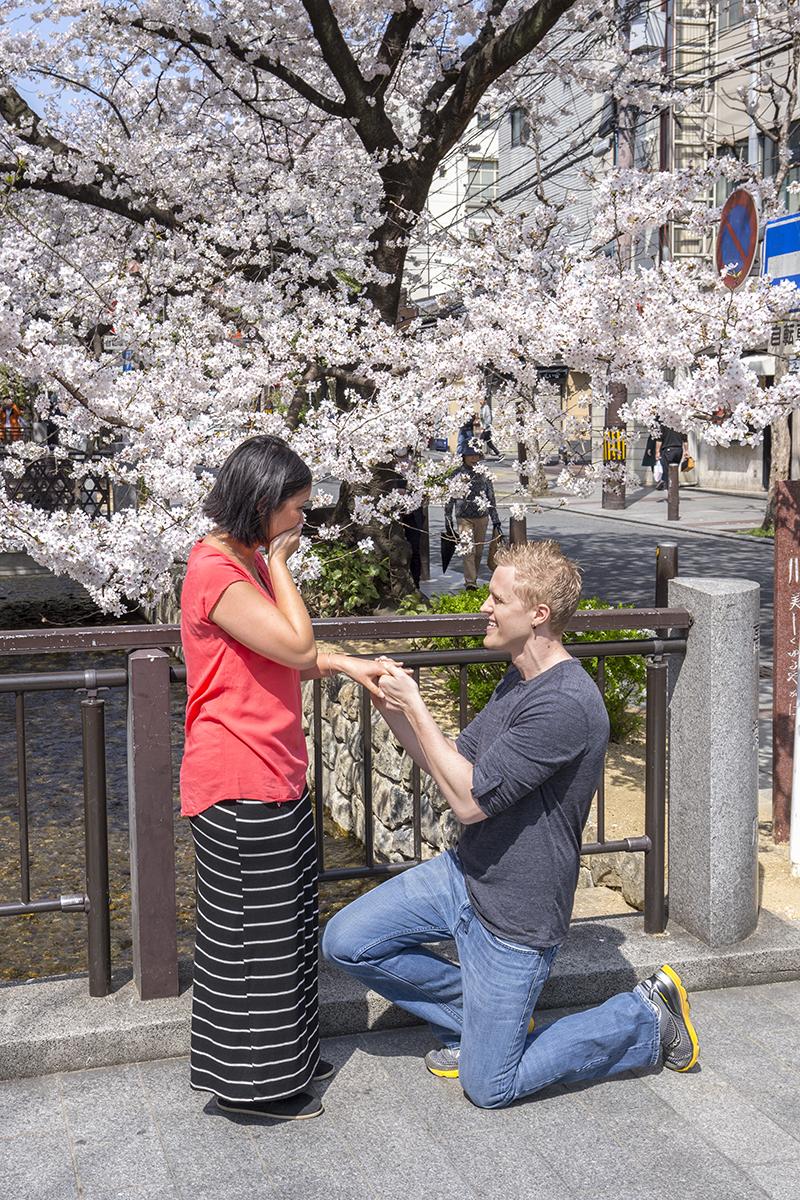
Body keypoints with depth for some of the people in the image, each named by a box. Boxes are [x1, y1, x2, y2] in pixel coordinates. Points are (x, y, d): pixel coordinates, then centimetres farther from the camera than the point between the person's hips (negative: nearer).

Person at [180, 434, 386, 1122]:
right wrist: (279, 563, -15)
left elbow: (291, 658, 19)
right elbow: (297, 646, -25)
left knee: (284, 926, 20)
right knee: (252, 935, 3)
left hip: (275, 777, 10)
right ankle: (251, 1083, 19)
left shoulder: (247, 563, 13)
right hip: (240, 786, -10)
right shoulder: (216, 572, -20)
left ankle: (281, 1056, 36)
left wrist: (346, 665, 4)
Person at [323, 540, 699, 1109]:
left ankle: (648, 1020, 16)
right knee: (347, 941, 1)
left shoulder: (567, 704, -28)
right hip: (464, 873, 9)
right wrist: (394, 708, -4)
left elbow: (470, 799, -26)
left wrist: (414, 707, -21)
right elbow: (456, 764, 9)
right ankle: (478, 1015, 19)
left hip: (515, 913, -9)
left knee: (490, 1087, 3)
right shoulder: (519, 681, 5)